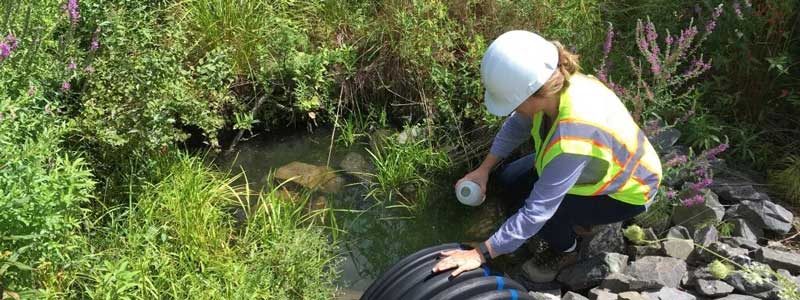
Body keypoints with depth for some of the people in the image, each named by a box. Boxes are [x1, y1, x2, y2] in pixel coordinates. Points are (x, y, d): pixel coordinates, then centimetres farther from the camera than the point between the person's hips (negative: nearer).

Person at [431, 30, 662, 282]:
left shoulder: (573, 139, -45)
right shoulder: (553, 84, -25)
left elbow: (537, 212, -39)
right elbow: (516, 126, -4)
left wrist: (480, 254, -34)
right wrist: (483, 170, -4)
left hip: (628, 191, -7)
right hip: (596, 166, 7)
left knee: (544, 207, -25)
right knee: (509, 179, 4)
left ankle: (567, 254, 8)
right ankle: (580, 217, 20)